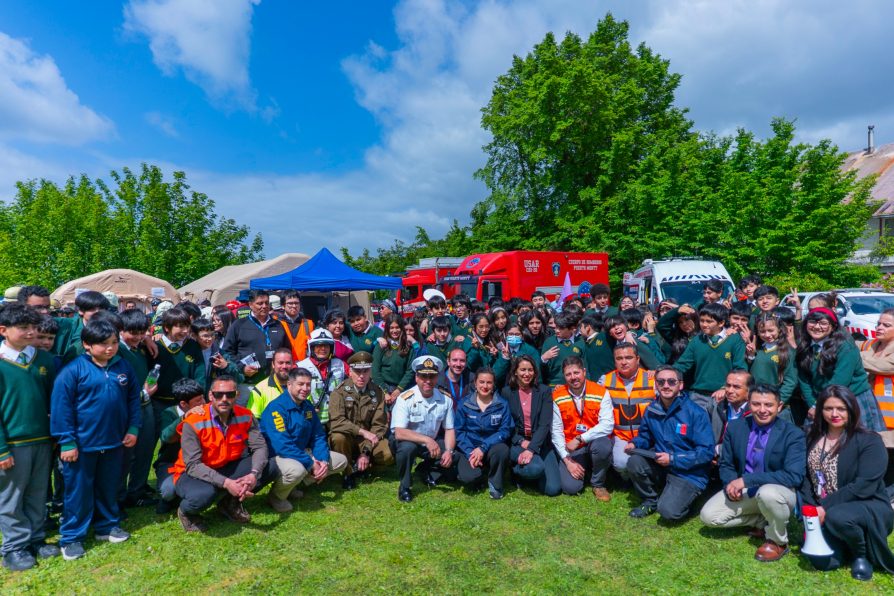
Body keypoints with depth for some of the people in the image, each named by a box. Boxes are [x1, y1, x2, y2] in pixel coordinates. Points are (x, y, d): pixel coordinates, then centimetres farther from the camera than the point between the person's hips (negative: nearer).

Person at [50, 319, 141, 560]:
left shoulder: (124, 367, 0)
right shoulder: (73, 370, -14)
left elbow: (134, 399, 8)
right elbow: (61, 407, -13)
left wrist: (133, 428, 2)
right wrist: (67, 442, -13)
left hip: (114, 442, 4)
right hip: (82, 444, -4)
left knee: (109, 487, 19)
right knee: (78, 491, 9)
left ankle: (107, 526, 35)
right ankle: (71, 537, 24)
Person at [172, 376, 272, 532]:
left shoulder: (245, 416, -9)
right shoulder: (194, 423, -22)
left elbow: (260, 447, -14)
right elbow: (193, 465, -26)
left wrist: (254, 474, -34)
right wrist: (226, 483, -36)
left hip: (227, 469, 4)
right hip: (193, 474, -4)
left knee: (269, 467, -16)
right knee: (203, 494, -38)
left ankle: (231, 502, 7)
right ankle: (186, 511, 1)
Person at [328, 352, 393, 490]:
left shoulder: (378, 393, -3)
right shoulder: (340, 392, -10)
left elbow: (379, 425, -7)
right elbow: (336, 422, -23)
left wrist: (366, 452, -17)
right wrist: (363, 432, -29)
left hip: (368, 439, 2)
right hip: (346, 437, -2)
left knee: (389, 455, -24)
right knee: (338, 437, -35)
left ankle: (363, 465, 8)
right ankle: (348, 472, -7)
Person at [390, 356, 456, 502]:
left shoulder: (445, 399, -10)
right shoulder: (405, 399, -24)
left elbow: (449, 429, -3)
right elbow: (399, 433, -31)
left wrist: (449, 451, -21)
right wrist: (426, 440, -40)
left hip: (433, 443, 5)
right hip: (408, 441, -4)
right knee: (407, 447, -36)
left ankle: (426, 471, 15)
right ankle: (405, 486, -8)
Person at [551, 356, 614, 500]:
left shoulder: (600, 392, -9)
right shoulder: (558, 396, -4)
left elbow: (607, 425, -20)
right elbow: (556, 431, -4)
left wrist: (580, 439, -24)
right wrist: (567, 460, -12)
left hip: (594, 443, -1)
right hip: (571, 450, 1)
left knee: (603, 445, -36)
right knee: (570, 487, -19)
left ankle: (598, 484, -5)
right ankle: (583, 469, 20)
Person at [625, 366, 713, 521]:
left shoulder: (696, 413, -16)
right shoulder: (651, 410, -2)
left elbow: (707, 451, -17)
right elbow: (645, 437, 14)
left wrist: (673, 459, -21)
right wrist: (634, 444, -9)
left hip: (690, 474, -5)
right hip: (660, 466, 5)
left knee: (668, 512, -23)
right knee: (634, 462, -23)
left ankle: (685, 497, 13)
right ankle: (651, 500, 4)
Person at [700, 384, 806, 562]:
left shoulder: (793, 434, -17)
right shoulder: (735, 427, -5)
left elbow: (794, 476, -27)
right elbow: (726, 464, 5)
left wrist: (746, 480, -32)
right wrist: (731, 483, -19)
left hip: (777, 491, -4)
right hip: (743, 489, 4)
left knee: (767, 493, -39)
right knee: (708, 515, -12)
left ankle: (778, 541, -8)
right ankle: (764, 521, 10)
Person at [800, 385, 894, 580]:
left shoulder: (869, 441, -10)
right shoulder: (813, 439, 6)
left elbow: (864, 486, -19)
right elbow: (806, 477, 3)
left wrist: (826, 507, -22)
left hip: (870, 509, -4)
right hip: (826, 514, 4)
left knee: (837, 517, -36)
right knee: (822, 562, -14)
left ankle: (861, 554, -3)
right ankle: (848, 544, 21)